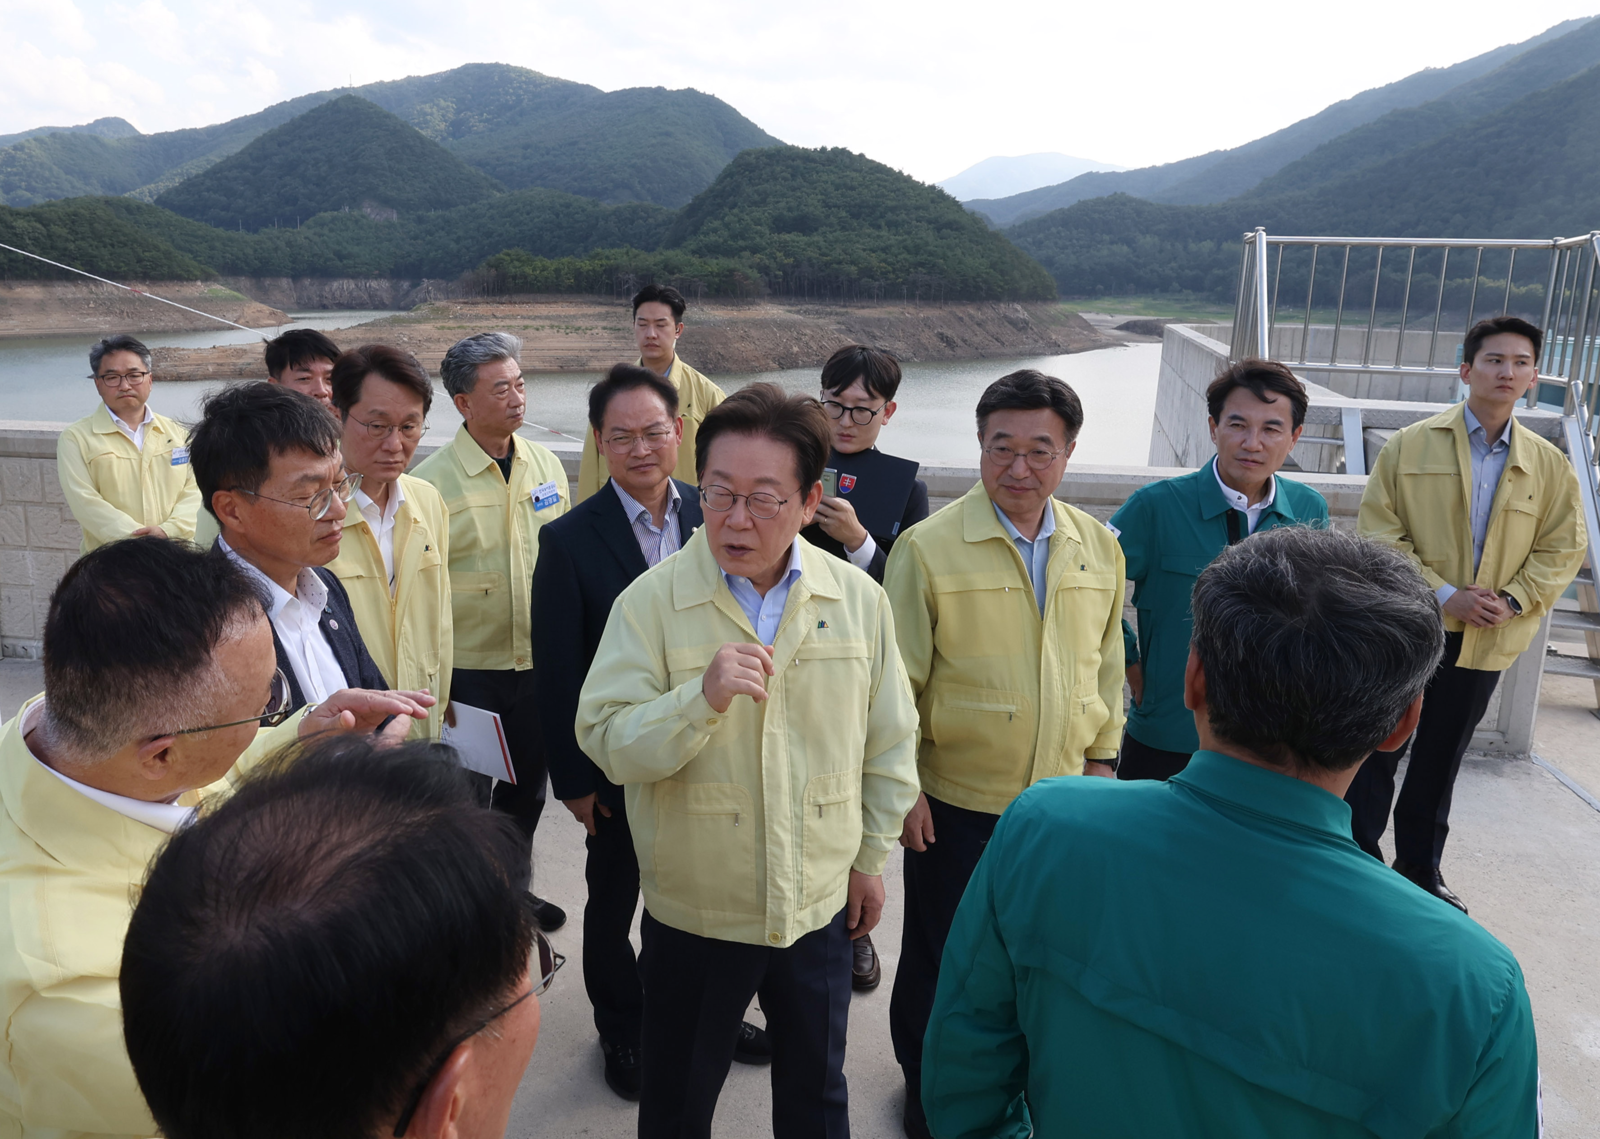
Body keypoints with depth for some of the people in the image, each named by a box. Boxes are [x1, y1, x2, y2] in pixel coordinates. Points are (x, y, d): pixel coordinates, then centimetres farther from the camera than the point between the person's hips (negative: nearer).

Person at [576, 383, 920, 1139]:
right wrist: (701, 697, -34)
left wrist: (872, 855, 9)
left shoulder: (859, 601, -7)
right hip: (693, 910, -1)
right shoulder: (651, 602, -14)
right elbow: (608, 745, -18)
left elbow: (889, 741, 4)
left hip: (821, 903, 2)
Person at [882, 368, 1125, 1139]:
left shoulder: (1099, 548, 0)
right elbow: (900, 679, -10)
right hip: (956, 800, -4)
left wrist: (1103, 756, 10)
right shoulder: (928, 548, -14)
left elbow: (1106, 663, 10)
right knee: (941, 959, 14)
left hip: (1064, 797, 4)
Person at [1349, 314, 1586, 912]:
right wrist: (1444, 594, -17)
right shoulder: (1410, 446, -6)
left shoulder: (1550, 466, 3)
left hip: (1486, 642, 3)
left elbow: (1562, 549, 6)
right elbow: (1379, 532, -10)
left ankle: (1420, 872, 33)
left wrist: (1511, 601, -10)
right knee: (1379, 753, 5)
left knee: (1439, 762, 17)